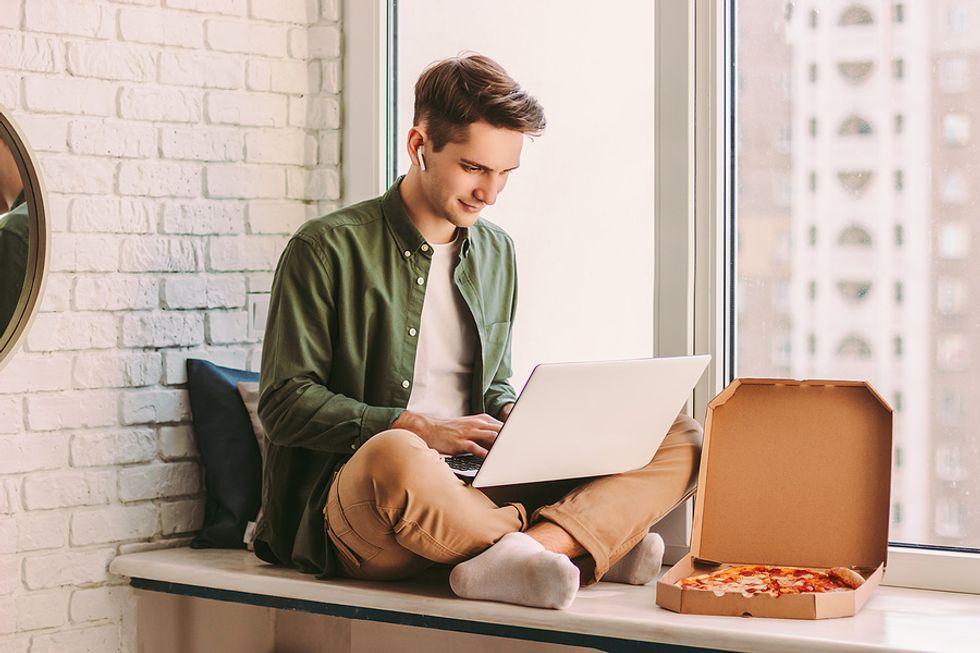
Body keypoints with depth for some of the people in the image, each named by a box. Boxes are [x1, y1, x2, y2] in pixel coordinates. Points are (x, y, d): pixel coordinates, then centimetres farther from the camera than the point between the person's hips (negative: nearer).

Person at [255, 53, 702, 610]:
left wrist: (513, 415, 1)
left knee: (680, 443, -11)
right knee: (396, 458, -44)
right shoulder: (328, 249, 0)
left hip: (483, 487, 6)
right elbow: (285, 402, -5)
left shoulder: (497, 252, 19)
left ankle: (502, 560, -33)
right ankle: (586, 542, -23)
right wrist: (417, 428, -16)